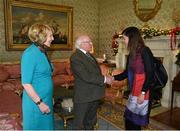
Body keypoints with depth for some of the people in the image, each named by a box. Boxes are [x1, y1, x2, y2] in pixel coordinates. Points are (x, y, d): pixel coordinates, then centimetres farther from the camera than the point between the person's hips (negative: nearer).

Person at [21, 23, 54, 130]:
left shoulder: (42, 52, 6)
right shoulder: (30, 54, -19)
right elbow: (26, 83, -20)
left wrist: (49, 98, 15)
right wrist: (39, 102, -18)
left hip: (46, 99, 8)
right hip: (35, 102, -8)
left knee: (46, 126, 19)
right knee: (36, 127, 10)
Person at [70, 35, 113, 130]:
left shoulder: (89, 55, 12)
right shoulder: (75, 57, -18)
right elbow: (86, 76, -26)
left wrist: (106, 78, 1)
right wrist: (104, 79, -20)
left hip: (94, 95, 9)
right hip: (83, 97, -8)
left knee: (91, 122, 25)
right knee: (79, 124, 9)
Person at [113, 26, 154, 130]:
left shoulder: (145, 51, -13)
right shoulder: (132, 54, 9)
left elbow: (150, 74, -17)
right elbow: (127, 73, 17)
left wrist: (143, 93, -19)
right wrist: (113, 78, 13)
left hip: (142, 92, -7)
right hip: (134, 91, 7)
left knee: (134, 121, 4)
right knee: (129, 119, 14)